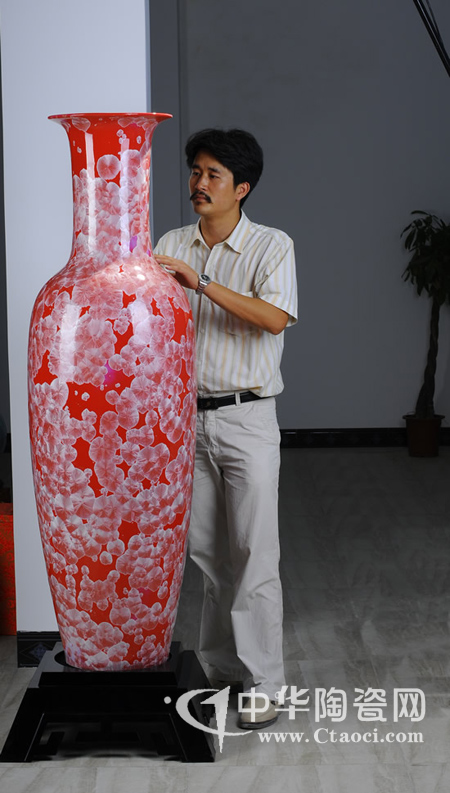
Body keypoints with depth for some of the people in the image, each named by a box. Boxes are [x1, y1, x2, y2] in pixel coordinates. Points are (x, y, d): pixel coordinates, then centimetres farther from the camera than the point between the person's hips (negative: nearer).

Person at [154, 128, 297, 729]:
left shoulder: (272, 246, -5)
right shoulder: (172, 245, 9)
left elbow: (274, 317, -21)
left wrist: (202, 283, -26)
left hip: (246, 418, -4)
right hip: (187, 416, 4)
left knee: (255, 554, -3)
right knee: (206, 549, 11)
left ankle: (264, 685, 4)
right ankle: (221, 666, 23)